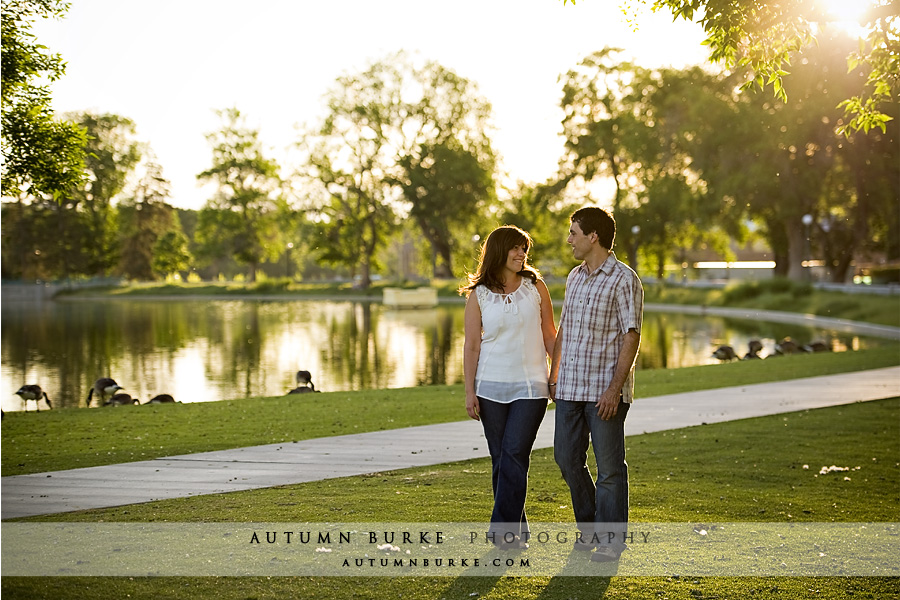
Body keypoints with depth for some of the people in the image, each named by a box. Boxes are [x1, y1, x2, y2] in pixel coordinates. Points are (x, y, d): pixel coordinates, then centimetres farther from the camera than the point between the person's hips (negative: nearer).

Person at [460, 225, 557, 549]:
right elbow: (472, 345, 2)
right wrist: (470, 392, -3)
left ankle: (504, 528, -8)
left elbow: (550, 335, 9)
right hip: (492, 387, 1)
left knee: (514, 455, -11)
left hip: (531, 386, -1)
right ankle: (518, 530, 16)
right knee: (500, 459, 5)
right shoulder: (478, 295, 2)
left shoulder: (535, 286, 4)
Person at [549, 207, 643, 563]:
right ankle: (589, 528, 28)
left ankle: (611, 539, 11)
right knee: (567, 458, 11)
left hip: (605, 389, -7)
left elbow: (631, 337, -13)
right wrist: (554, 375, 18)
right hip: (570, 387, 7)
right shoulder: (575, 277, 13)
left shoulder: (624, 280, -9)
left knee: (609, 466, 0)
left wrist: (615, 388, -19)